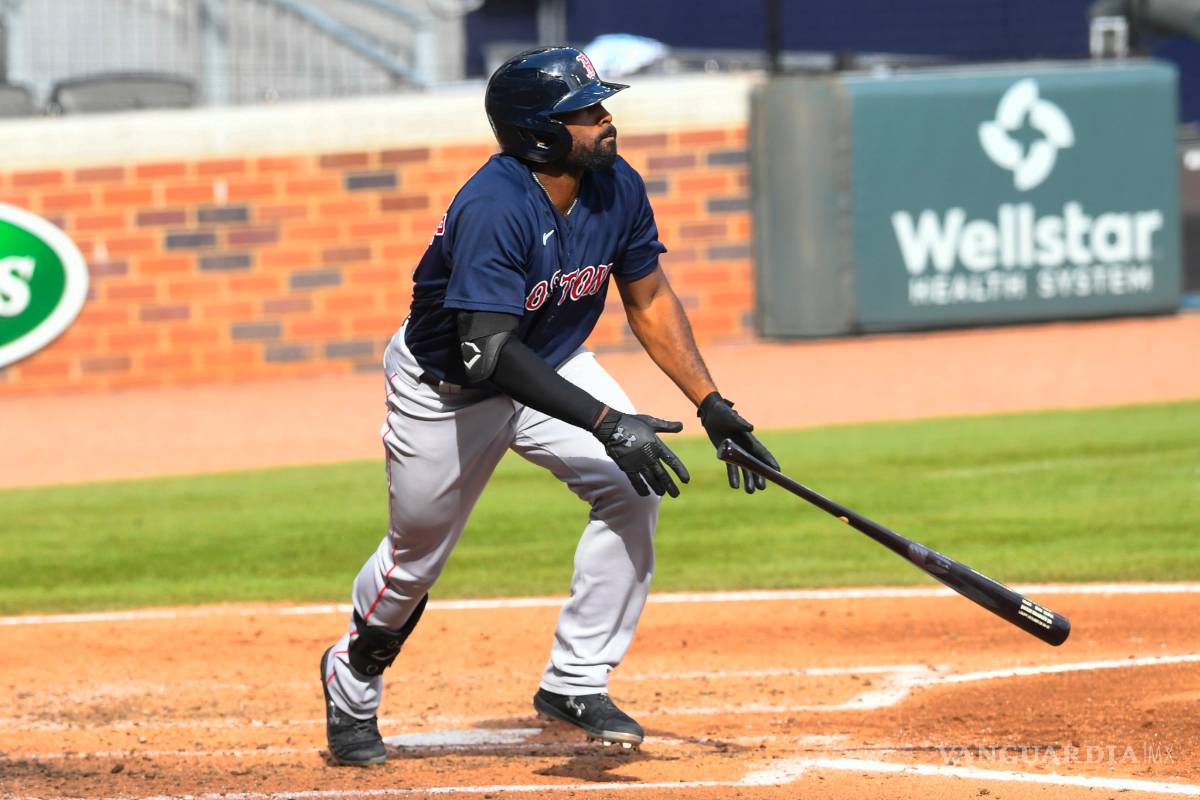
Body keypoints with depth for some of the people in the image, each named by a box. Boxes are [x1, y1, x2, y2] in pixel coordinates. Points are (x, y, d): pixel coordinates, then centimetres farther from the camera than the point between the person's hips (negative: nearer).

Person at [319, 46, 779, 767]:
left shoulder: (618, 189, -14)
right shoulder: (494, 210, -35)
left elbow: (649, 301, 0)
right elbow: (489, 353, -41)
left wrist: (713, 406, -7)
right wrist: (605, 423, -46)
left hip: (551, 368, 5)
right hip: (446, 387, -5)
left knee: (632, 485, -18)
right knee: (417, 557, 8)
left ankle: (576, 683, -9)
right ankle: (352, 678, 40)